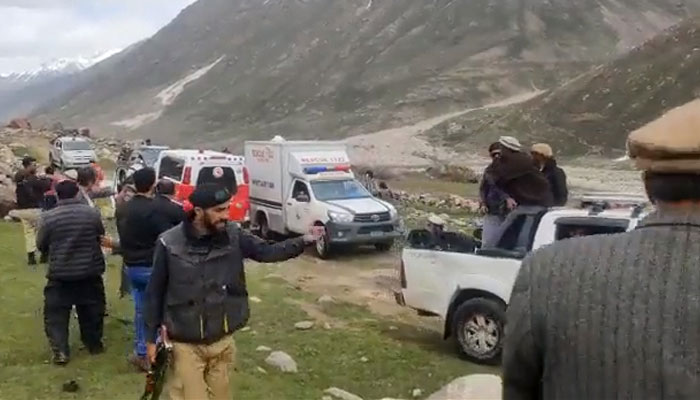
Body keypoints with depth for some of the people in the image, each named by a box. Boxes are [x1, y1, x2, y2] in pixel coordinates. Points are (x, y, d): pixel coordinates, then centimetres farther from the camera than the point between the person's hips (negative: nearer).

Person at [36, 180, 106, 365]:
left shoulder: (48, 217, -9)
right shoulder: (92, 213, -5)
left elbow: (41, 245, 2)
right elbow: (101, 236, 9)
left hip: (60, 274, -2)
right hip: (90, 272, 2)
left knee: (56, 314, 8)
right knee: (91, 312, 17)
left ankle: (60, 351, 1)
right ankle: (94, 344, 30)